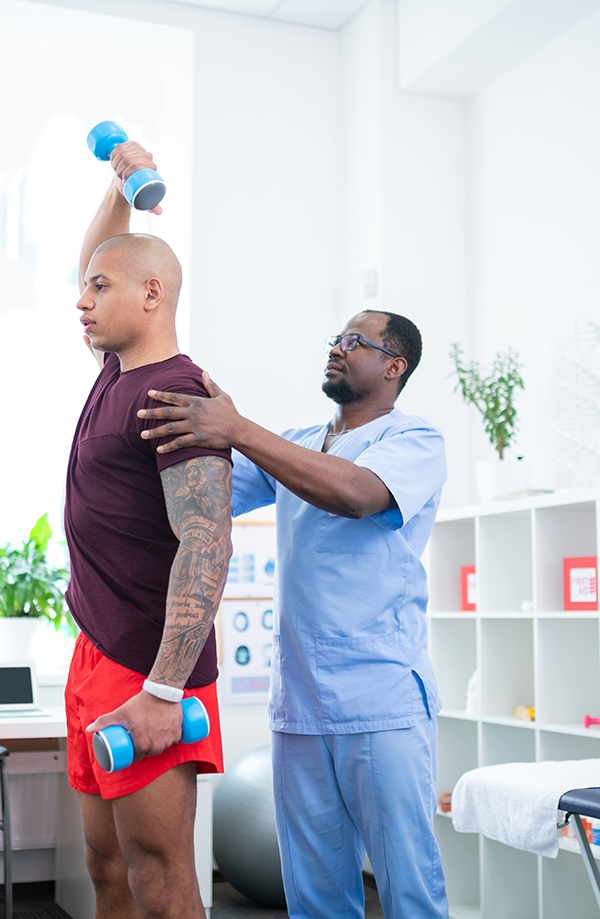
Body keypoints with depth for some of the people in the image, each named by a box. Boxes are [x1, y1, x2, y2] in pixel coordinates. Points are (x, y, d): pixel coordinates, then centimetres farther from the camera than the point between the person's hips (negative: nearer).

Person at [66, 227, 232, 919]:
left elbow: (206, 547, -25)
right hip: (97, 654, 9)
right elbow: (103, 261, 34)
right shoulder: (119, 370, 12)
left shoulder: (175, 394, -16)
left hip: (147, 669, -9)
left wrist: (163, 692, -29)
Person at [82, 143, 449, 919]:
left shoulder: (416, 442, -2)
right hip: (297, 706, 6)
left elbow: (356, 493, -23)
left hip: (381, 704, -6)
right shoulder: (296, 448, 18)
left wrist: (238, 431, -30)